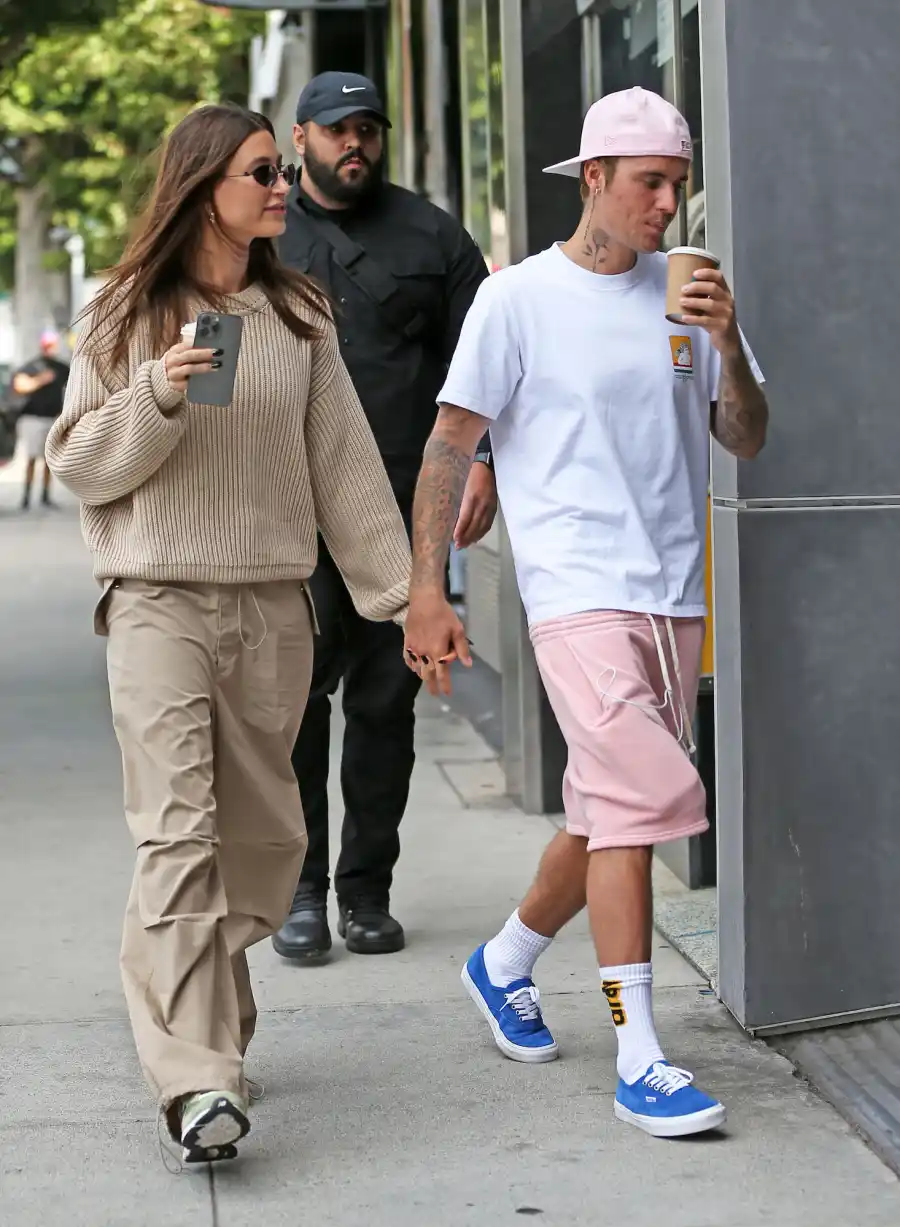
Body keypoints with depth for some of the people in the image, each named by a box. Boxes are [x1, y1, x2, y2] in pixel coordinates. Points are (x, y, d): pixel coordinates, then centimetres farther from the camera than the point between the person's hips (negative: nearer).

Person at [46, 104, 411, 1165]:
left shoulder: (299, 317, 10)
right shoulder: (128, 314, 1)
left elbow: (344, 464, 10)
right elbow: (78, 464, 2)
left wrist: (399, 590, 7)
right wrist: (157, 398, -15)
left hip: (274, 608, 4)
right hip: (161, 603, -4)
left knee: (260, 836, 9)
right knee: (179, 836, -13)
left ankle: (197, 1018, 28)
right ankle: (197, 1082, -17)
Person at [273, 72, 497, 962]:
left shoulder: (430, 236, 11)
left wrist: (483, 463, -4)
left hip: (405, 505, 1)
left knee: (386, 701, 4)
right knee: (296, 688, -9)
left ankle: (366, 891, 13)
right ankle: (299, 889, 0)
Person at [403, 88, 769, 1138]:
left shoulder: (684, 294, 11)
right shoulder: (519, 299, -2)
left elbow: (747, 441, 9)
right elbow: (450, 445, -1)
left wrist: (727, 344, -9)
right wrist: (427, 590, -7)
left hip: (674, 597, 6)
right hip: (579, 591, -6)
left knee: (611, 815, 13)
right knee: (642, 799, -17)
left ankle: (503, 964, 38)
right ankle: (638, 1063, -11)